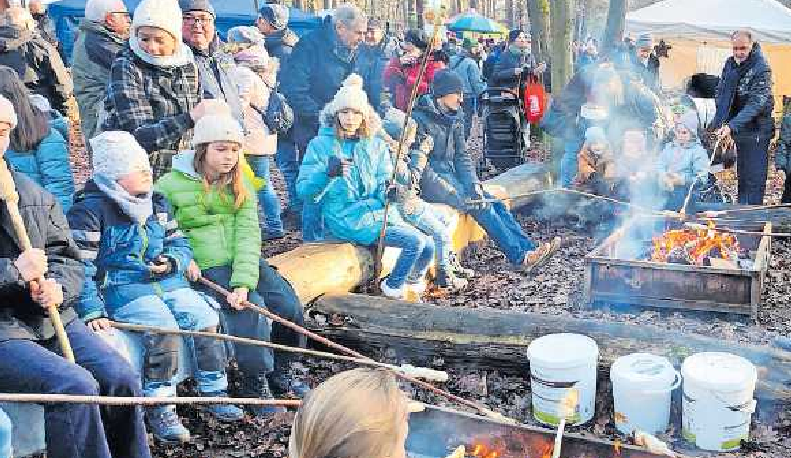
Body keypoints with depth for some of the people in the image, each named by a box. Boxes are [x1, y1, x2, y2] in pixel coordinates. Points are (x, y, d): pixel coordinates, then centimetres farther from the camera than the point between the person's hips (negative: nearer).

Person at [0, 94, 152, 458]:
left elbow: (66, 257, 14)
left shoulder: (31, 193, 15)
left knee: (121, 378, -9)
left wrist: (58, 286, -6)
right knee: (74, 387, -25)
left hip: (50, 318, 5)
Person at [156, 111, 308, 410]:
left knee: (289, 305, -12)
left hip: (244, 263, 5)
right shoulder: (171, 186, -1)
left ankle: (279, 374, 11)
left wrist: (243, 281, -20)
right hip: (204, 268, -4)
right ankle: (255, 385, -9)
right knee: (252, 306, -27)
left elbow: (248, 234, -6)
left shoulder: (240, 186, 8)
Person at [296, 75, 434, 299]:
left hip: (378, 211, 5)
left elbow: (384, 184, 8)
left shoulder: (377, 145, 12)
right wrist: (328, 173, -24)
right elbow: (303, 191, -6)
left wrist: (389, 192, -16)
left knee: (428, 247, -9)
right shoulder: (321, 145, 0)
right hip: (346, 217, -5)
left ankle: (413, 280, 21)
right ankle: (393, 286, 6)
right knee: (415, 240, -19)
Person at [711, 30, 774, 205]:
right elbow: (721, 93, 15)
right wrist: (720, 122, 4)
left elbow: (756, 104, -24)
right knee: (742, 176, 18)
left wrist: (732, 126, -32)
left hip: (756, 130, -7)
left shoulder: (761, 68, -17)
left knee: (754, 179, -6)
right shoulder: (730, 63, 5)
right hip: (738, 129, 7)